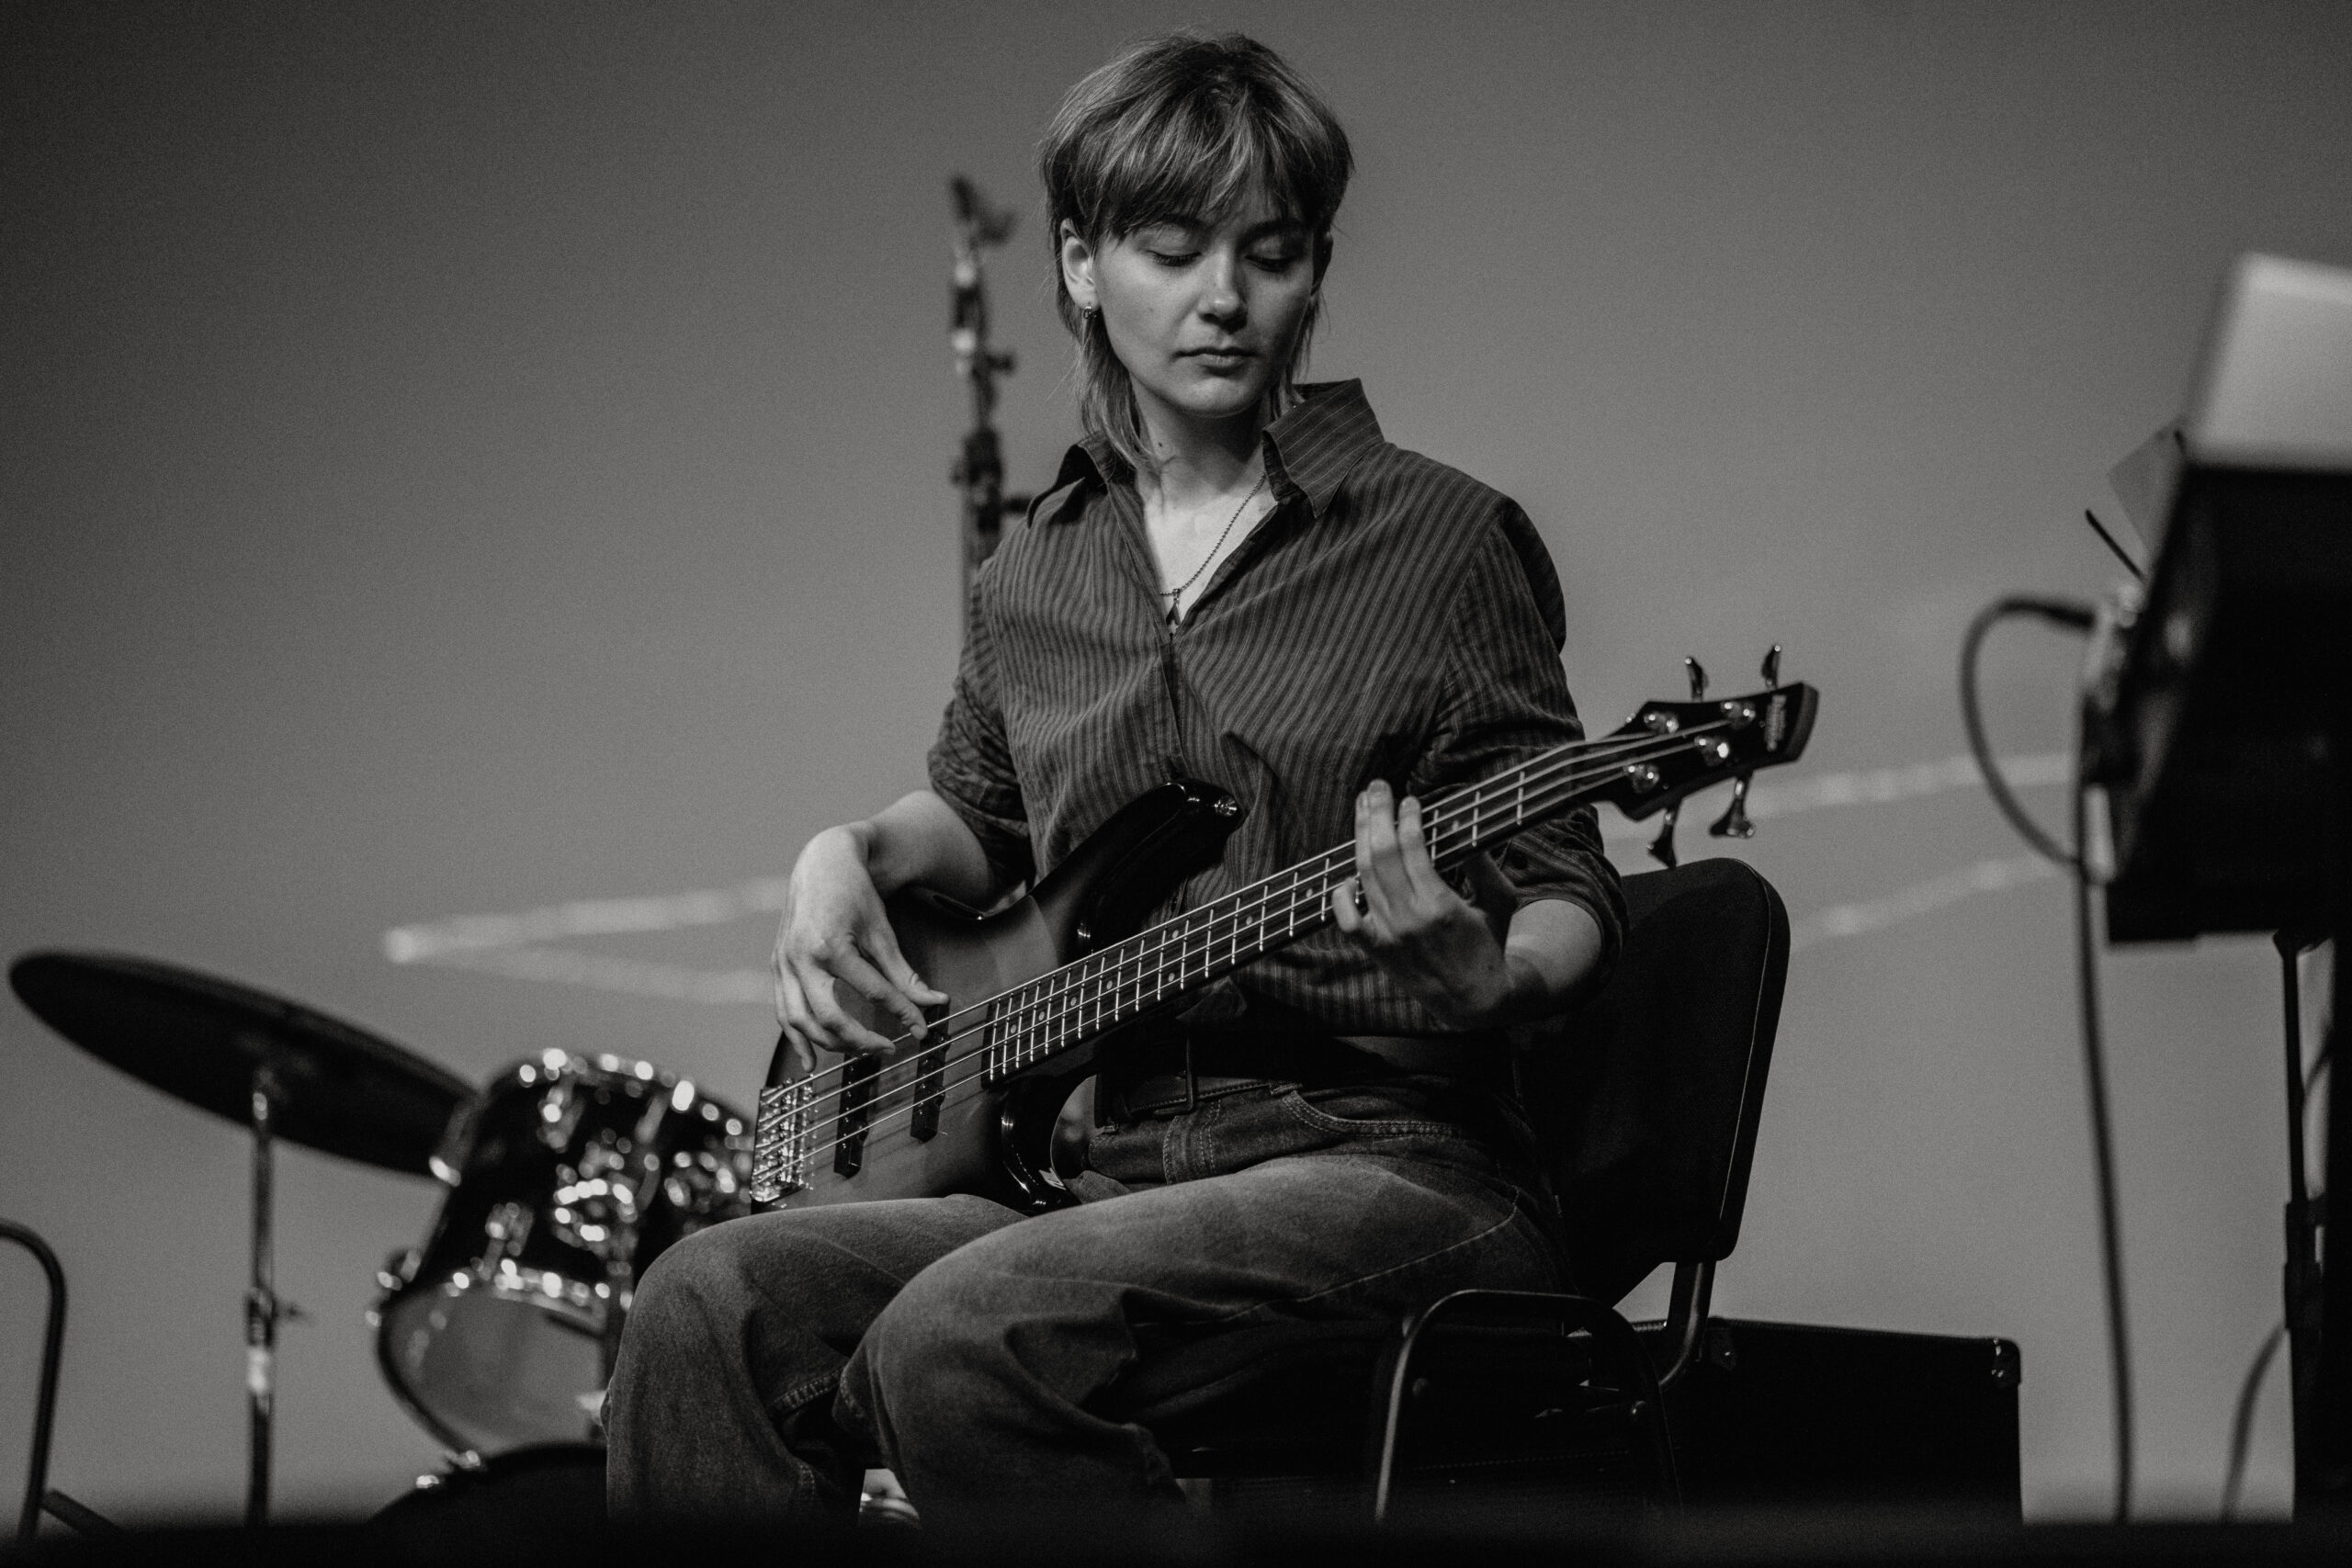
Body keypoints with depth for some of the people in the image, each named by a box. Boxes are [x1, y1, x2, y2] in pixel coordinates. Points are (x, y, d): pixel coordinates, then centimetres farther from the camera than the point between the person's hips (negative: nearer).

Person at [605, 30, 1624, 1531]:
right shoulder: (1034, 581, 15)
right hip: (1110, 1171, 5)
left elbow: (1568, 889, -1)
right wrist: (854, 856, 11)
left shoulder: (1442, 539, 0)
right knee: (714, 1306, -19)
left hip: (1389, 1167, -5)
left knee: (961, 1337, -31)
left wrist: (1490, 987, -24)